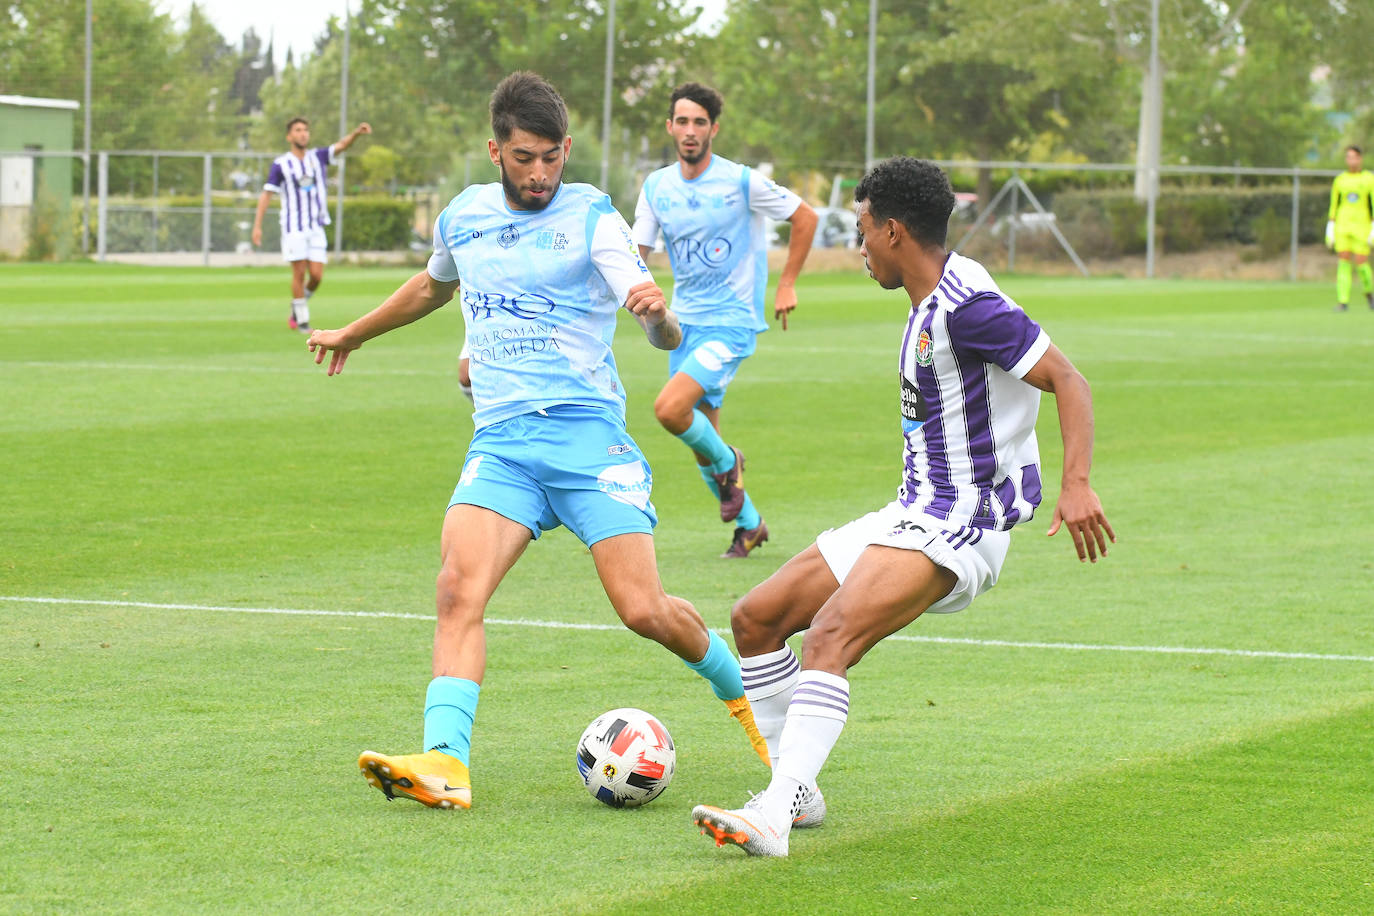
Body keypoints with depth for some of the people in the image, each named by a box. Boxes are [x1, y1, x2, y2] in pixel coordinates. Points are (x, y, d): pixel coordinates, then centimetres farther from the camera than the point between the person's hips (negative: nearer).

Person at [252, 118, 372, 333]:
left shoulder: (318, 157, 7)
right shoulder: (281, 164, -1)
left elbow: (341, 145, -8)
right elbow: (266, 194, -1)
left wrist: (357, 132, -29)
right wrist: (257, 226, -8)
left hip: (316, 227, 3)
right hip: (294, 228, -3)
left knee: (316, 276, -4)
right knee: (299, 273, -8)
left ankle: (296, 310, 20)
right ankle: (302, 320, 3)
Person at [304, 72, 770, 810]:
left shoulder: (590, 216, -2)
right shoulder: (463, 217, 12)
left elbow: (667, 338, -11)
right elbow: (434, 286, 36)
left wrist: (657, 312, -35)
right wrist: (353, 334, 48)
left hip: (587, 431, -3)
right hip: (500, 439, 3)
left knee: (644, 611, -10)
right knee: (458, 589, -22)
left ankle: (745, 692, 21)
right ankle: (444, 764, -32)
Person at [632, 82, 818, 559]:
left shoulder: (741, 182, -11)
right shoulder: (656, 187, 3)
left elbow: (805, 217, -1)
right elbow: (636, 253, 3)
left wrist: (787, 284, -2)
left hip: (731, 322, -6)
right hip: (685, 322, 6)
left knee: (670, 408, -24)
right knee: (701, 434, 10)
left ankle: (727, 463, 5)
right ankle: (749, 525, 29)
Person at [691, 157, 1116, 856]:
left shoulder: (966, 305, -17)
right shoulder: (930, 301, 14)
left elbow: (1067, 379, -21)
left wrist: (1076, 484, -33)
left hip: (958, 528, -11)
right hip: (913, 513, 11)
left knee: (830, 635, -32)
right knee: (755, 618, 8)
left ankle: (774, 817, -41)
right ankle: (795, 787, 16)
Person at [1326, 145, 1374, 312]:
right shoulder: (1340, 180, 9)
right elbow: (1333, 206, 12)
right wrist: (1330, 230, 7)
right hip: (1342, 226, 2)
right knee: (1343, 262, -8)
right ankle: (1343, 301, -9)